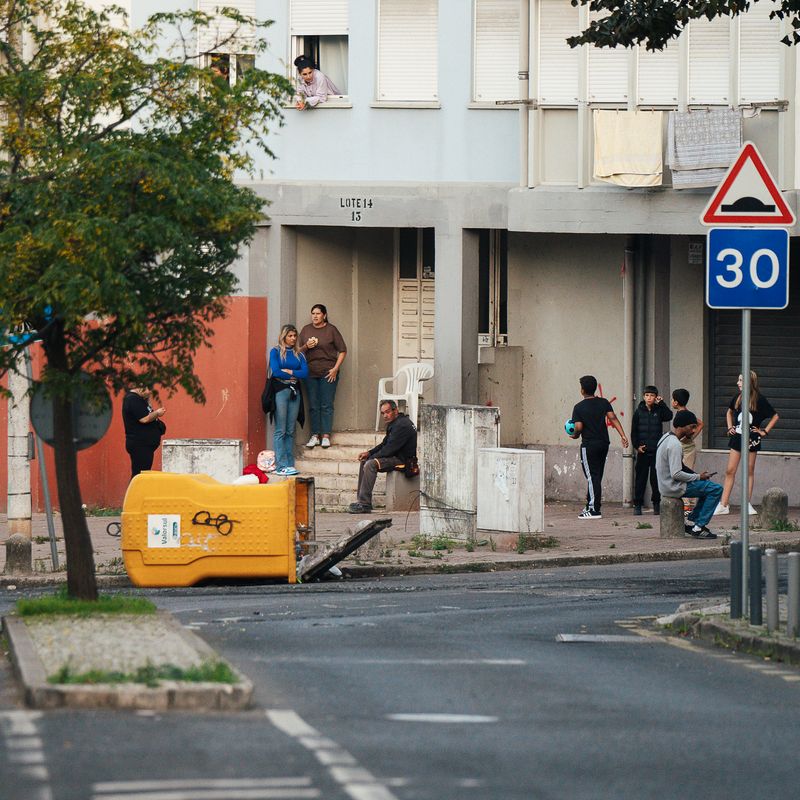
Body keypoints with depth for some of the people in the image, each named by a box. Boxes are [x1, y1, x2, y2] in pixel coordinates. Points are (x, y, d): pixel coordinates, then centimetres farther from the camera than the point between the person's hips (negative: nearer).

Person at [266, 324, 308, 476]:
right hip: (280, 391, -5)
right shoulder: (275, 352, 3)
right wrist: (294, 375, -1)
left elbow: (305, 373, 2)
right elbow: (275, 372, -10)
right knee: (281, 431, -7)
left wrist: (288, 371, -7)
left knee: (291, 431, 5)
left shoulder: (298, 354, 15)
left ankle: (290, 464, 6)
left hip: (295, 392, 5)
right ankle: (281, 466, -10)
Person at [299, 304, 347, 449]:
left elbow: (342, 351, 0)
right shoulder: (306, 330, 10)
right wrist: (306, 346, -8)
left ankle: (326, 436, 0)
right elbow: (299, 351, 14)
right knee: (313, 406, 4)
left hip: (328, 372, -3)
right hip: (310, 372, 3)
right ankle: (315, 435, 8)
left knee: (326, 405, -3)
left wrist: (335, 368, -8)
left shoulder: (331, 330, 0)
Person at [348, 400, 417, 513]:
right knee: (364, 461, 14)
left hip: (402, 459, -11)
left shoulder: (402, 425, -18)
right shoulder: (393, 423, 16)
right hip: (396, 456, 11)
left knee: (370, 464, -27)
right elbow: (384, 444, 21)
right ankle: (360, 499, 10)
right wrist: (369, 453, 6)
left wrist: (372, 456, -13)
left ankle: (365, 504, -26)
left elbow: (390, 448, -22)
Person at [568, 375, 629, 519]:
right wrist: (622, 435, -9)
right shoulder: (604, 403, 5)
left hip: (589, 445, -5)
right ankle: (591, 506, 20)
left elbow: (579, 427, -14)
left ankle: (594, 510, -8)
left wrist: (574, 435, 8)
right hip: (604, 443, 5)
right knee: (596, 476, 13)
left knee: (592, 477, -5)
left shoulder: (579, 408, -8)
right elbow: (613, 418, -5)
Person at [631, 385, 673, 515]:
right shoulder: (639, 412, 5)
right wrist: (637, 446, -6)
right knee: (640, 478, 1)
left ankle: (656, 504, 9)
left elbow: (669, 416, -16)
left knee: (656, 479, 2)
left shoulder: (659, 411, 5)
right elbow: (633, 431, 6)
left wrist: (661, 403, -13)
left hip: (656, 451, 0)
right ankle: (638, 505, 4)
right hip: (642, 451, 0)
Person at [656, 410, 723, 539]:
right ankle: (698, 528, -8)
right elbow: (676, 474, -26)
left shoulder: (665, 438, 11)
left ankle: (690, 522, 18)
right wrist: (698, 477, -14)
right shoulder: (675, 444, -21)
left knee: (708, 487, 22)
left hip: (665, 484, 10)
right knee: (716, 489, -10)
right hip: (674, 487, -10)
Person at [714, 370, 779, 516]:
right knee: (730, 471, -1)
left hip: (752, 438, -3)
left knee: (749, 471, 4)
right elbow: (729, 413, 25)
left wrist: (765, 431, -4)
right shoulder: (736, 399, 4)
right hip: (737, 437, 3)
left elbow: (775, 416, 0)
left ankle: (747, 504, 10)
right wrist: (730, 428, 12)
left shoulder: (759, 400, -7)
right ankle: (724, 505, -1)